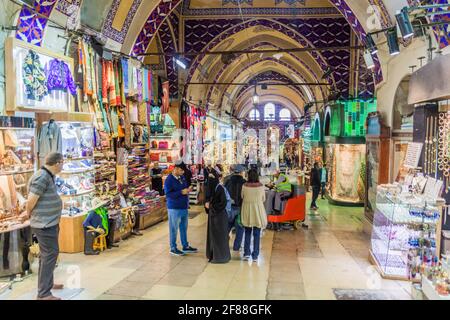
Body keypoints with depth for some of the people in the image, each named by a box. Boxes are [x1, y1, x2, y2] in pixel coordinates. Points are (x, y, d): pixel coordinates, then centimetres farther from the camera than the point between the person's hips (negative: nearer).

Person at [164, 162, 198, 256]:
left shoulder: (182, 177, 8)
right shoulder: (169, 180, -14)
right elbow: (168, 194, -20)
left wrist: (187, 190, -2)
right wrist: (181, 192, -24)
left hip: (184, 207, 8)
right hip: (174, 208, -8)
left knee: (184, 227, 16)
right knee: (174, 229, 4)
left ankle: (185, 246, 28)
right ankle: (173, 248, 16)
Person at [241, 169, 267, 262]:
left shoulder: (244, 186, -10)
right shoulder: (261, 186, -10)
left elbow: (242, 197, 2)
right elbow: (263, 199, 2)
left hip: (247, 211, 1)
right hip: (258, 211, -1)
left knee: (247, 233, 16)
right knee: (257, 234, 9)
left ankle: (246, 253, 10)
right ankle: (255, 255, 13)